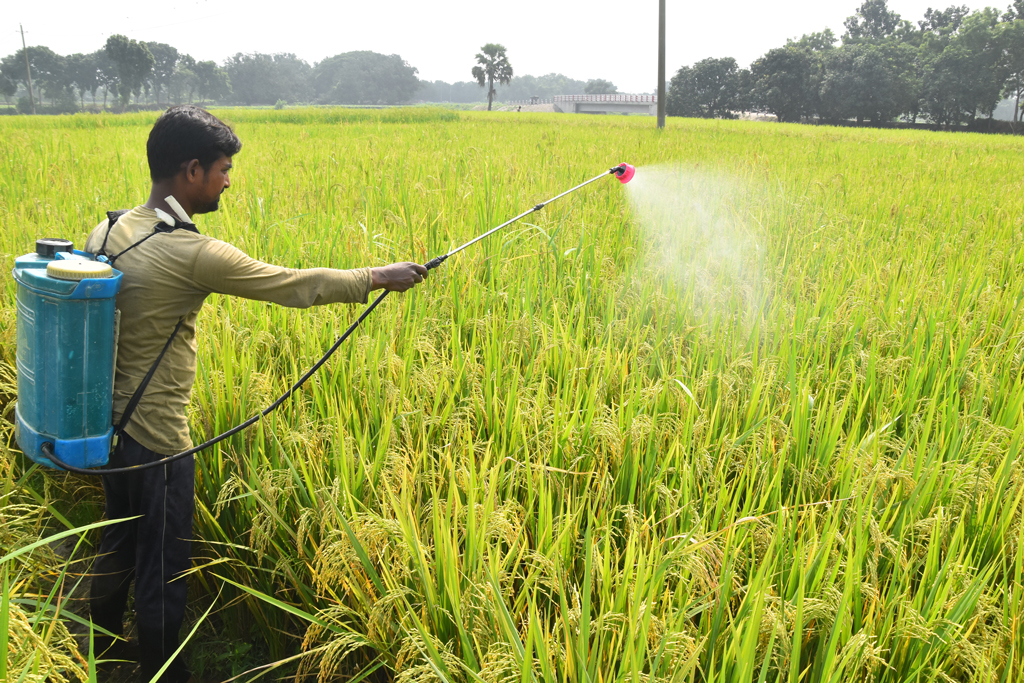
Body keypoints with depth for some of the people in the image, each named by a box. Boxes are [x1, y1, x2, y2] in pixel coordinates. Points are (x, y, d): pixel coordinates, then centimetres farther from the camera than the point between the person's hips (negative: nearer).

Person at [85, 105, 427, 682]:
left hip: (109, 422, 9)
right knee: (162, 571, 9)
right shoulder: (192, 254, -24)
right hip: (156, 439, -9)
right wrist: (377, 277, -5)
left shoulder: (106, 232, 1)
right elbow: (294, 285, -18)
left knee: (118, 546, 27)